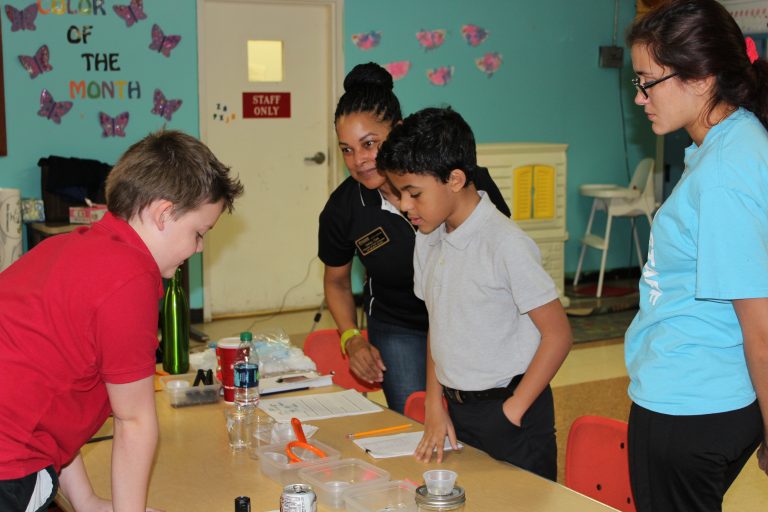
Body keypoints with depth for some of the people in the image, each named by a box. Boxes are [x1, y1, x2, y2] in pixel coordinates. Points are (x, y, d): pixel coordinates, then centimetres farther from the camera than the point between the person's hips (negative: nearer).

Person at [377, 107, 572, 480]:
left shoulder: (505, 244, -18)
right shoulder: (428, 241, 5)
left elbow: (558, 334, -15)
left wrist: (513, 410, -12)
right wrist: (435, 408, 6)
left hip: (508, 411, -6)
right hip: (456, 410, 6)